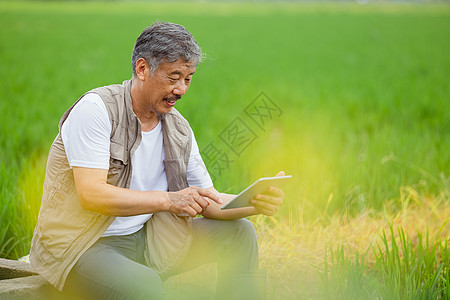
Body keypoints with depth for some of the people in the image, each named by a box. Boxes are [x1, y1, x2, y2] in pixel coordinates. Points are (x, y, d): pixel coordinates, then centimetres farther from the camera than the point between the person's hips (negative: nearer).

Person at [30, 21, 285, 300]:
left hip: (145, 240, 8)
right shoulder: (95, 109, -15)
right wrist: (168, 200, -30)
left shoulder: (179, 129, 6)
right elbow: (91, 195, -25)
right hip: (81, 245, -7)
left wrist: (256, 203, -12)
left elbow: (209, 202, 8)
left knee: (239, 232, 2)